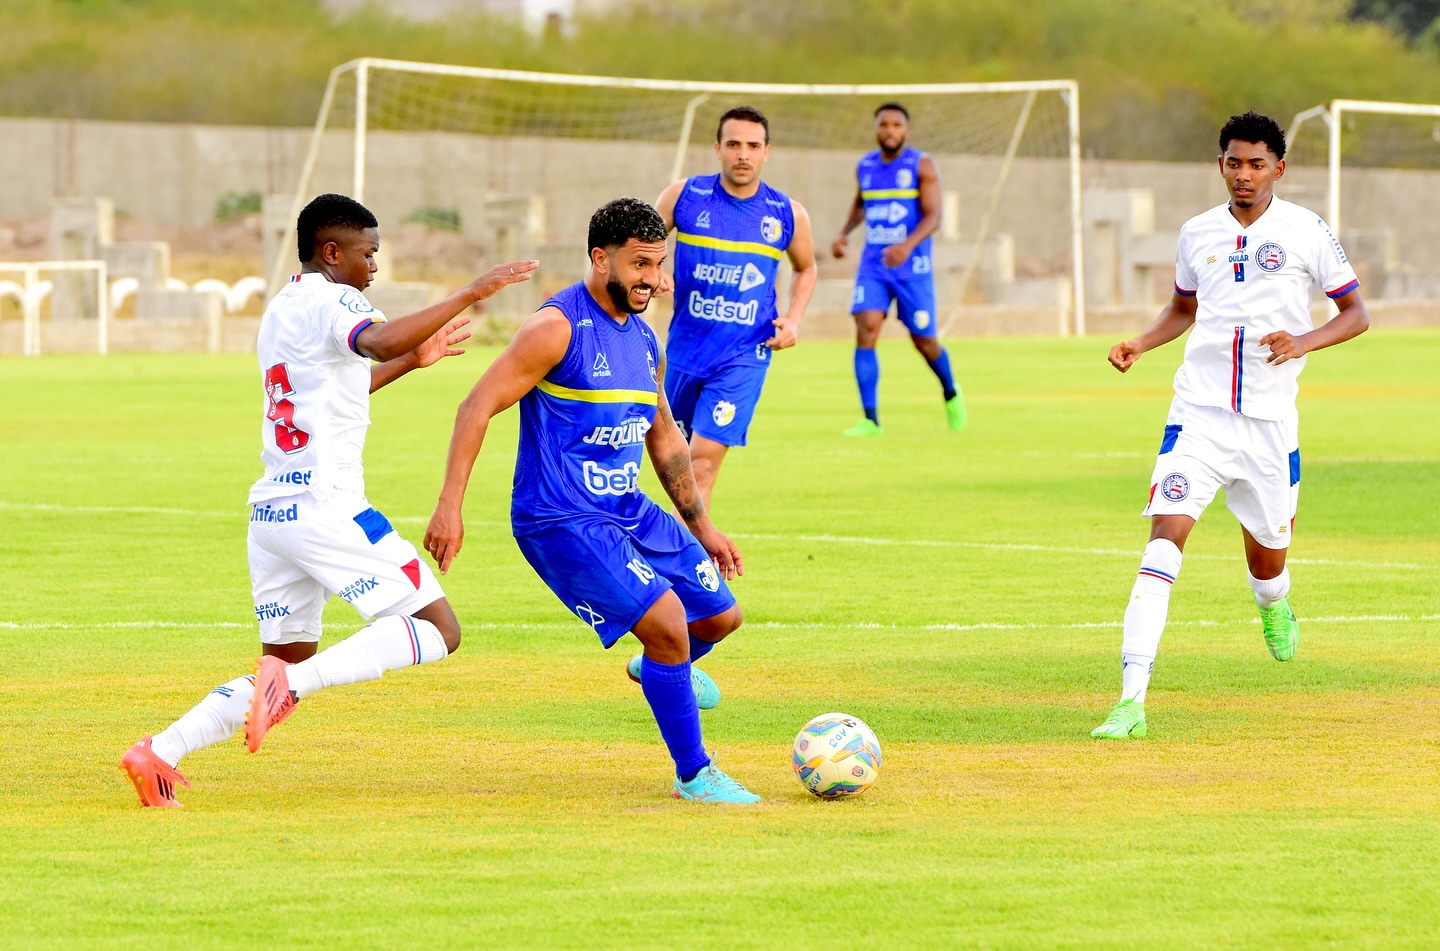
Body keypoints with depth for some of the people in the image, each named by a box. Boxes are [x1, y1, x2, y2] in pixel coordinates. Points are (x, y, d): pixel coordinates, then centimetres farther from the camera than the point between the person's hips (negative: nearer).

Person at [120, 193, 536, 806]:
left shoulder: (280, 311, 21)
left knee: (288, 663, 16)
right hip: (325, 508, -9)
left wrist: (412, 359, 36)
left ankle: (158, 752, 1)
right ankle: (292, 684, -21)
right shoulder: (331, 302, -7)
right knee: (438, 630, -7)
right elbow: (380, 343, -29)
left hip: (269, 513, 9)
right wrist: (469, 294, -27)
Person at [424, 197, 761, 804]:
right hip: (561, 521, -9)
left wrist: (701, 526, 25)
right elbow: (478, 407, -17)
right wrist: (450, 505, -24)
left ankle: (660, 669, 47)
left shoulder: (645, 342, 11)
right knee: (668, 623, -19)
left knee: (721, 614, 13)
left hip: (629, 512, 9)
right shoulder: (558, 327, -15)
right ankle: (693, 775, -3)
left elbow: (664, 439, 25)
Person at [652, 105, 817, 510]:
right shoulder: (684, 196, -3)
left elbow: (806, 268, 17)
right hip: (684, 351, 2)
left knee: (703, 462, -16)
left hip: (743, 358, -2)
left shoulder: (788, 214, -1)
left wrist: (794, 319, 1)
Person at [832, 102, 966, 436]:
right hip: (873, 266, 3)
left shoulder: (921, 165, -6)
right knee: (866, 330, -17)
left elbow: (933, 216, -14)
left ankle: (951, 394, 39)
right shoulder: (865, 166, 8)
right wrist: (844, 233, 8)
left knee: (924, 340, 6)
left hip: (912, 267, -3)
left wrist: (909, 245, -31)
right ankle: (870, 419, -17)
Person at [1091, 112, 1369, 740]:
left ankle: (1273, 606, 53)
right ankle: (1132, 701, -25)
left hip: (1270, 418, -1)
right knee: (1166, 534, -17)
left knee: (1267, 556, 11)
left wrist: (1304, 341, -16)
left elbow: (1356, 313, 3)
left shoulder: (1305, 231, -1)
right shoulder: (1198, 234, 8)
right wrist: (1139, 344, 5)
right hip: (1200, 410, 1)